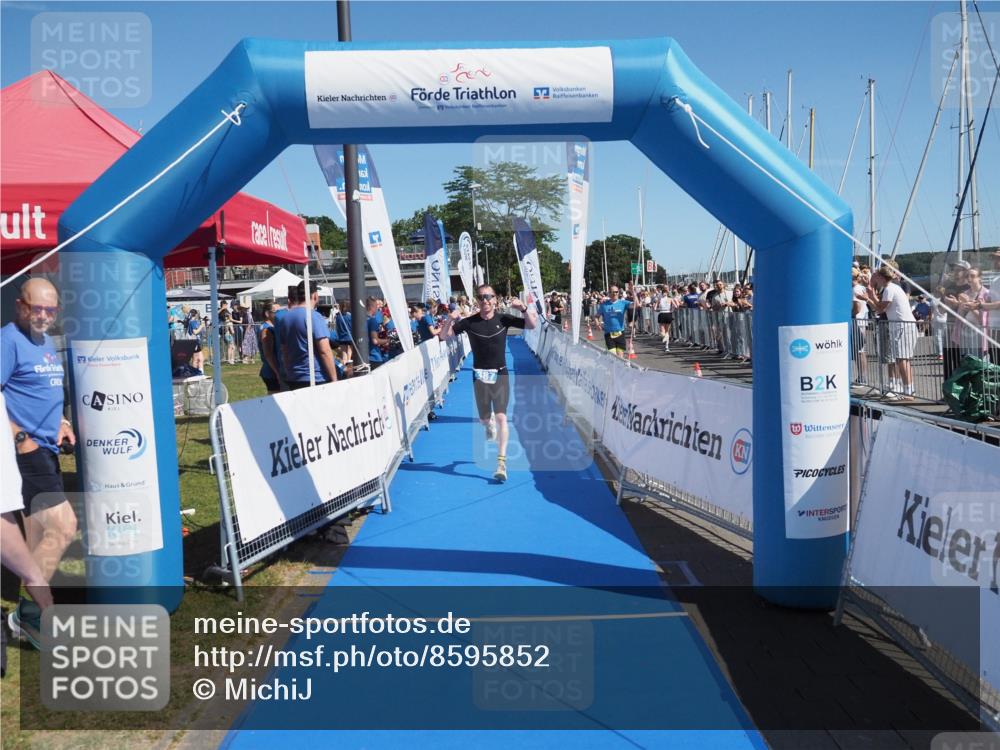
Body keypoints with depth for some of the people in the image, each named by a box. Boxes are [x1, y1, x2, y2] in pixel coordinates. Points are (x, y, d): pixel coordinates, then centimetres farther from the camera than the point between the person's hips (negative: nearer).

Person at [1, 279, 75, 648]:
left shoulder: (46, 343, 15)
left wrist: (60, 422, 10)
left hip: (44, 450, 10)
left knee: (39, 537, 16)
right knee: (63, 527, -14)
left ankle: (30, 616, 29)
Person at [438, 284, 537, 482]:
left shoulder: (503, 319, -4)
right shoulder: (469, 322, -5)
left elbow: (532, 324, -5)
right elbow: (444, 336, -4)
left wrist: (524, 308, -22)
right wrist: (450, 320, -22)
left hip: (500, 374, -1)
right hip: (480, 375, 1)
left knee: (501, 417, -12)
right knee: (484, 418, 10)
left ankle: (501, 462, -10)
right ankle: (490, 423, 51)